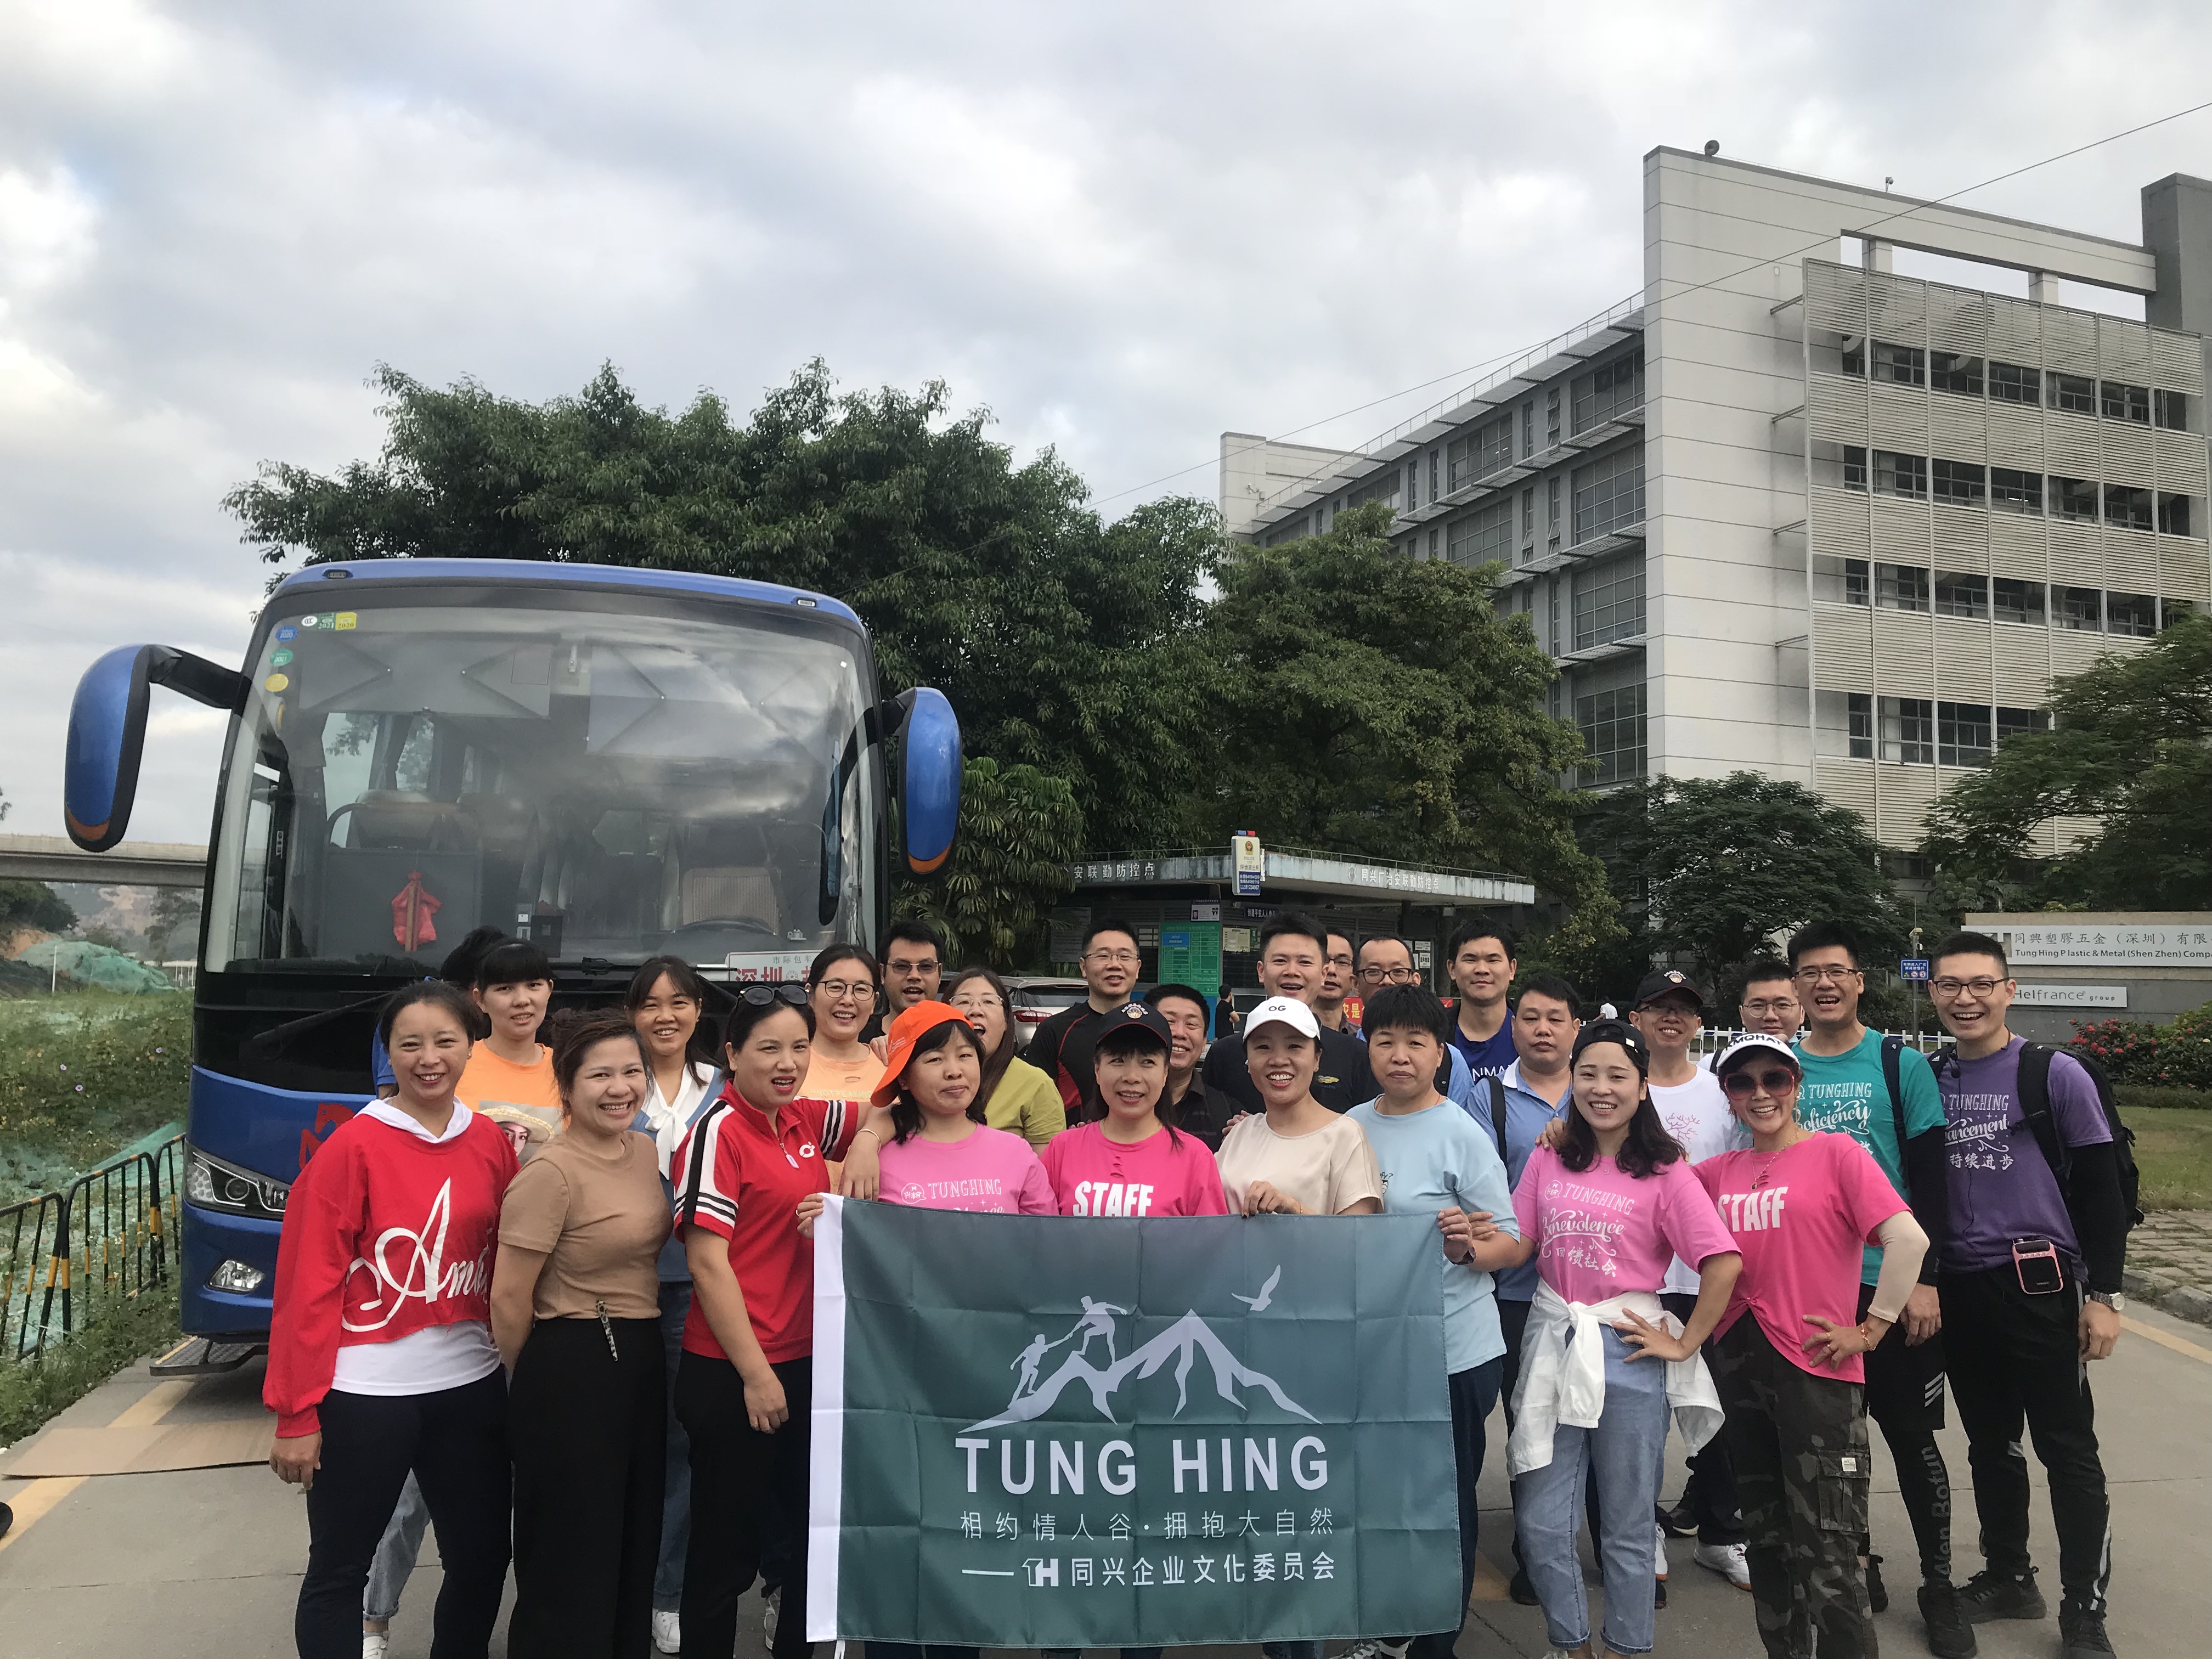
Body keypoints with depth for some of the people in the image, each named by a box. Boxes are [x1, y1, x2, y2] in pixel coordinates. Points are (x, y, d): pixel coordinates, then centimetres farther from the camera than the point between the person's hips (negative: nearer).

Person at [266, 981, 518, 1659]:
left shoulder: (491, 1143, 3)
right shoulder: (352, 1146, -11)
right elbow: (308, 1284, -11)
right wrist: (297, 1414, -10)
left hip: (471, 1386, 4)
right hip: (365, 1393, -4)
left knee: (483, 1555, 13)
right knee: (339, 1569, 10)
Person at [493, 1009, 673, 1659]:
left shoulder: (646, 1151, 5)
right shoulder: (551, 1173, -19)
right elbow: (508, 1297, -15)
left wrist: (639, 1349, 18)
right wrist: (538, 1383, -2)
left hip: (642, 1361, 8)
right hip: (572, 1369, -8)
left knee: (635, 1542, 17)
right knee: (570, 1556, 5)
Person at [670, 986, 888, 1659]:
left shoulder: (807, 1120, 5)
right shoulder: (719, 1132, -14)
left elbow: (882, 1114, 22)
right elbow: (707, 1263, -16)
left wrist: (865, 1142, -2)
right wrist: (756, 1374, -16)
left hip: (807, 1363, 7)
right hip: (730, 1374, -7)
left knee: (811, 1534, 19)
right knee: (725, 1550, 8)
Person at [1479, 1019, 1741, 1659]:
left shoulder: (1663, 1171, -7)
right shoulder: (1548, 1159, 4)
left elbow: (1723, 1262, -13)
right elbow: (1518, 1247, 2)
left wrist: (1685, 1344, -11)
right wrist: (1482, 1240, -18)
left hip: (1627, 1350, -3)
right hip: (1553, 1344, 3)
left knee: (1626, 1525, 10)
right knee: (1542, 1524, 7)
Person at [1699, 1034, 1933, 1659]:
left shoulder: (1836, 1152, -5)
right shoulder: (1719, 1172, 10)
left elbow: (1909, 1239, -14)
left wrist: (1869, 1331, -11)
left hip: (1816, 1367, -6)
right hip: (1738, 1367, 6)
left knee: (1825, 1550, -6)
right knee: (1765, 1534, 17)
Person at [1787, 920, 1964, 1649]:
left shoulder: (1902, 1064, -4)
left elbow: (1931, 1181, -4)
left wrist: (1926, 1279, -10)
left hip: (1894, 1285, -2)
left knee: (1911, 1436, 6)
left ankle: (1939, 1586, 20)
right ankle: (1857, 1564, 28)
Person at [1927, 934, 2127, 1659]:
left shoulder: (2056, 1075, -6)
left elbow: (2101, 1188, -5)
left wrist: (2104, 1294, -7)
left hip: (2038, 1287, -4)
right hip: (1958, 1290, 4)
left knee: (2069, 1451, 1)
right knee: (1990, 1445, 15)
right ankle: (2008, 1577, 30)